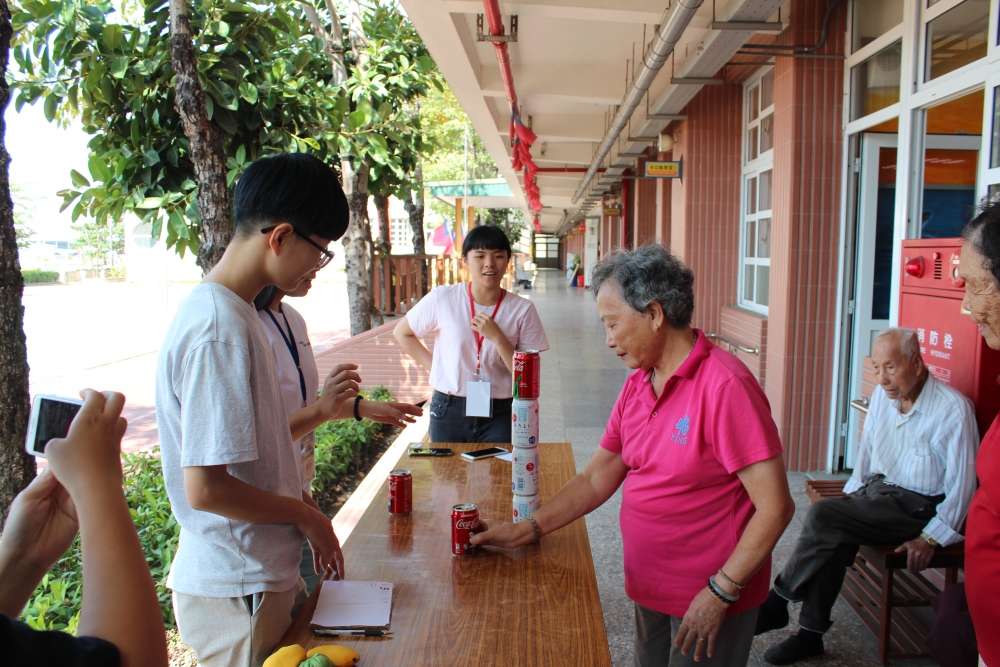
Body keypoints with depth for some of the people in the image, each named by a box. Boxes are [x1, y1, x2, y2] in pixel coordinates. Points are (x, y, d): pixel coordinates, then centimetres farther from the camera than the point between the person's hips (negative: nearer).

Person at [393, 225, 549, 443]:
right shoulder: (442, 299, -6)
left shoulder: (522, 309, -6)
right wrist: (434, 366, 0)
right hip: (448, 413, 1)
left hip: (500, 416, 0)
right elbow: (401, 333, 9)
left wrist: (497, 337, -19)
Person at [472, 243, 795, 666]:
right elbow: (596, 480, 6)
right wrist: (526, 531, 2)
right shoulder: (637, 385, 2)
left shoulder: (723, 387, -22)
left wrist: (721, 591, -19)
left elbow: (775, 506, -22)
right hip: (651, 590, 7)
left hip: (712, 599, -7)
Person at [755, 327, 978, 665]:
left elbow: (963, 483, -12)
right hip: (877, 491, 6)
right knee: (835, 538, -25)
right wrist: (850, 496, 4)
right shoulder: (882, 395, 5)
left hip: (918, 506, -6)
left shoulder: (953, 408, -14)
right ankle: (811, 633, -13)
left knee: (824, 515, -26)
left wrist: (931, 538, -14)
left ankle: (777, 604, -14)